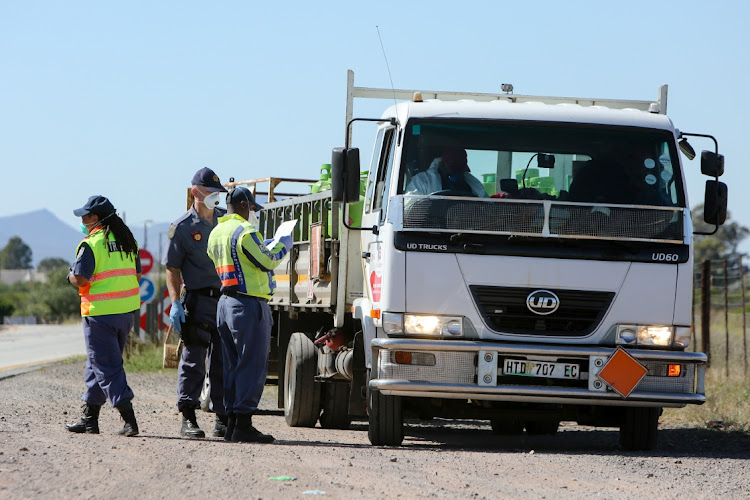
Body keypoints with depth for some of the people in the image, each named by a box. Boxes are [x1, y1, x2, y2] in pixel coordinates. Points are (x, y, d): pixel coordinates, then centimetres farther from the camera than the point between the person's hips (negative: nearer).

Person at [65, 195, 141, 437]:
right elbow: (137, 275, 13)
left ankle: (129, 420, -11)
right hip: (127, 310, 8)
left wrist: (71, 276, 1)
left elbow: (80, 279, -19)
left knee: (107, 368, -3)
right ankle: (89, 419, 23)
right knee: (96, 365, 18)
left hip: (101, 314, -8)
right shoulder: (127, 240, 10)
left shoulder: (91, 244, -13)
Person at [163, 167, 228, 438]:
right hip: (198, 301, -5)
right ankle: (188, 418, -2)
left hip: (227, 300, 5)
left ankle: (223, 418, 14)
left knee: (223, 362, 8)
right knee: (193, 360, -4)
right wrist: (175, 303, -13)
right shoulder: (182, 227, -4)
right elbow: (172, 268, -3)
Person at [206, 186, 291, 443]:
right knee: (252, 366, -6)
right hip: (249, 304, -9)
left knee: (233, 365, 12)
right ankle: (243, 426, -8)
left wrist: (265, 248, 27)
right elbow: (266, 262, -10)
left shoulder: (216, 233, 14)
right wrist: (283, 246, 7)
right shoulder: (245, 232, -14)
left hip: (226, 303, 9)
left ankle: (233, 423, 13)